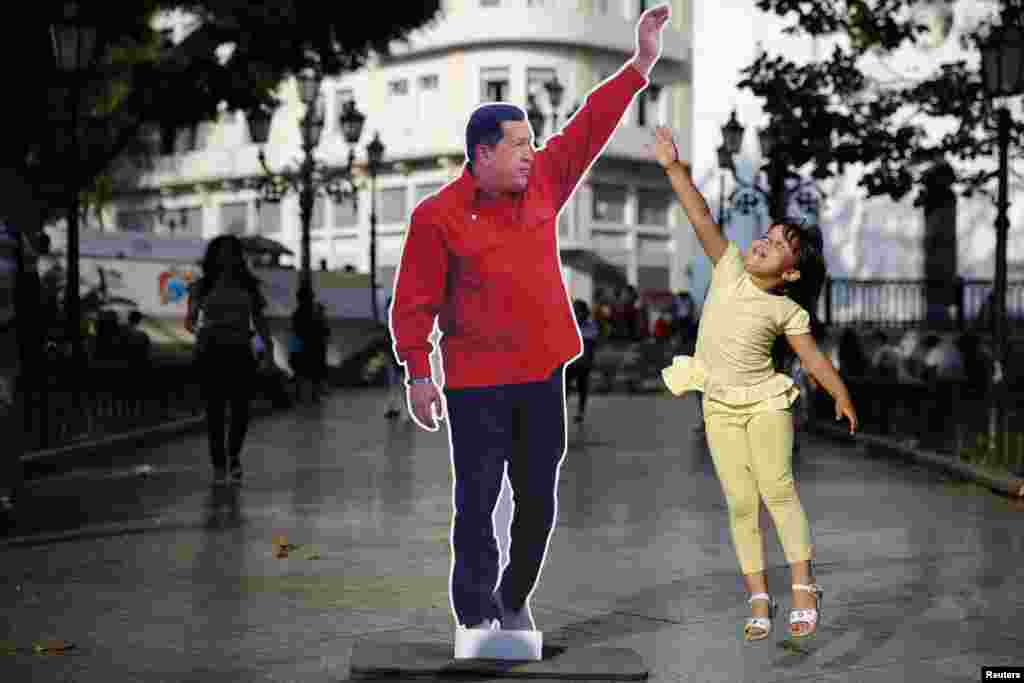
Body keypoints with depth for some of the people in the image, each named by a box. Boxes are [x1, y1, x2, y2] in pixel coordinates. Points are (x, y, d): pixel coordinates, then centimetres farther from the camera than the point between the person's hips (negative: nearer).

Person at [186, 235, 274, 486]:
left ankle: (234, 455, 22)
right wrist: (198, 330, -20)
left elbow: (259, 319, 10)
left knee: (241, 410, -5)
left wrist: (268, 342, -5)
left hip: (241, 353, 1)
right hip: (211, 352, -1)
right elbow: (189, 321, 2)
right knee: (215, 410, -4)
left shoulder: (249, 285, 10)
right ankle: (218, 466, 8)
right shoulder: (201, 286, 5)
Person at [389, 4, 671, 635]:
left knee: (539, 499, 12)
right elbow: (415, 301, -9)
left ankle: (515, 599, 31)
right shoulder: (439, 215, -11)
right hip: (477, 383, -5)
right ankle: (476, 615, 14)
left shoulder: (543, 183, 4)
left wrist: (642, 63, 3)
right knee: (478, 501, 1)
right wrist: (418, 373, -13)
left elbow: (591, 126, 7)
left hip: (542, 374, 5)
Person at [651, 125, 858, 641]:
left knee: (777, 490, -12)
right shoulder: (729, 268, -2)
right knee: (740, 503, 2)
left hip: (765, 403, -2)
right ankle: (759, 599, 9)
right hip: (719, 408, 2)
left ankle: (803, 589, -1)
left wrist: (842, 396, -16)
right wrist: (674, 167, -16)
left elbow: (814, 359, -4)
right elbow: (701, 218, -10)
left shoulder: (787, 311, -6)